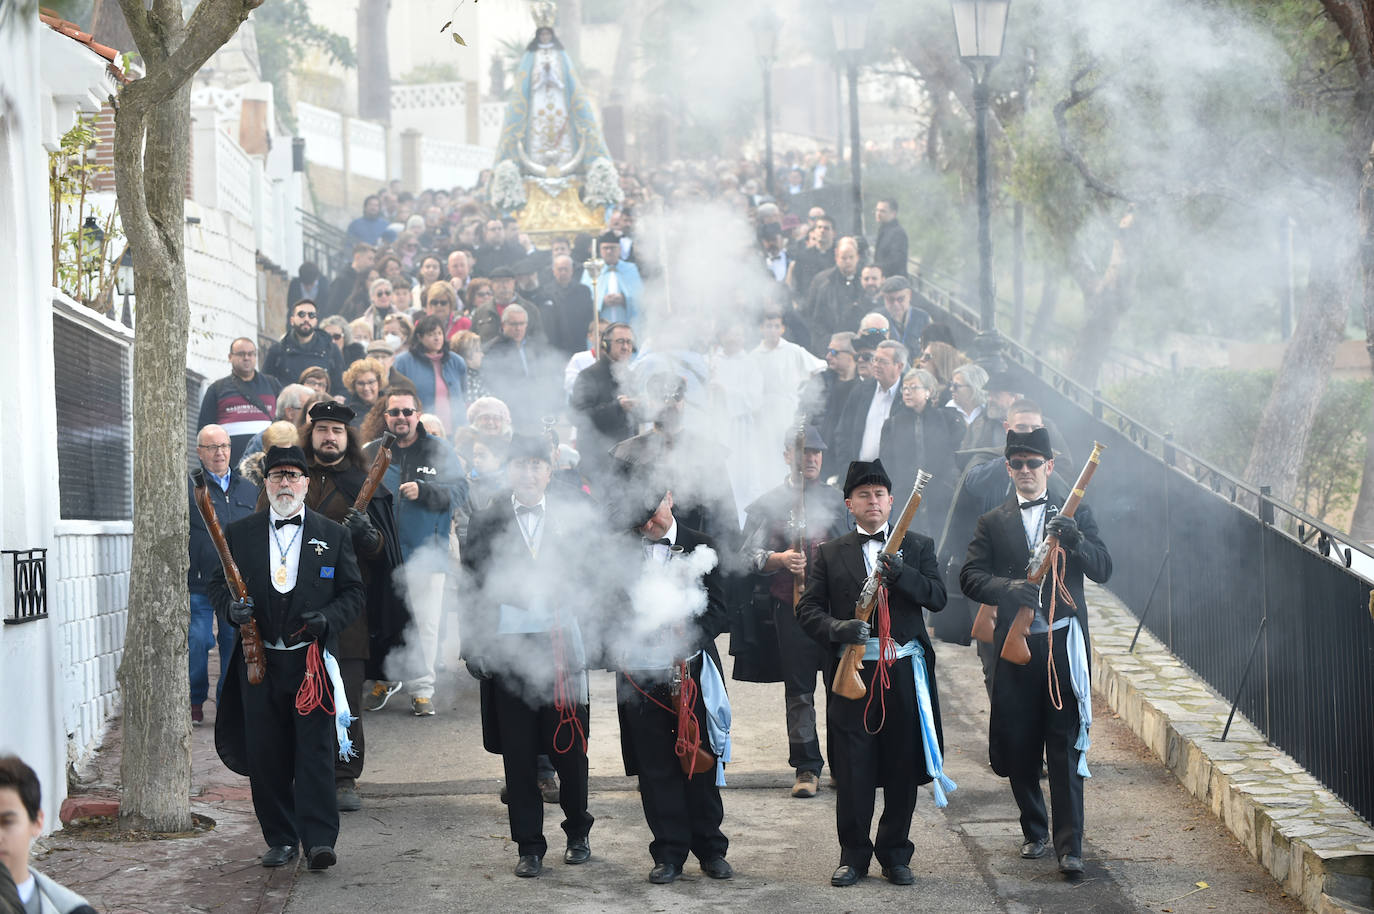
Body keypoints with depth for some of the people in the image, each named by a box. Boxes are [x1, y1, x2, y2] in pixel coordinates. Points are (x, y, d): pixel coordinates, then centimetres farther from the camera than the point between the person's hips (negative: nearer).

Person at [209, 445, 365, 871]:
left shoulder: (333, 534, 7)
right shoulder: (239, 534, 10)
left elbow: (354, 592, 8)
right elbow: (217, 585, 13)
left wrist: (329, 618, -11)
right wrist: (231, 606, -10)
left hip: (313, 659, -2)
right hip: (259, 660, 2)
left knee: (315, 751, -8)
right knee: (266, 755, 4)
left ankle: (319, 840, -8)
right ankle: (281, 839, 15)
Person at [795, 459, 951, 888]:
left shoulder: (918, 546, 10)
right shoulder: (830, 554, 10)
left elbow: (937, 598, -3)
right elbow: (807, 610, 3)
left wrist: (900, 573, -20)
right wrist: (838, 629, -17)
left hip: (904, 671, 1)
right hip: (853, 670, 0)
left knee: (902, 767, 5)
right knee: (852, 769, 0)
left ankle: (895, 853, 18)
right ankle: (854, 855, 12)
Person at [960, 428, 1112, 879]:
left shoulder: (1075, 512, 8)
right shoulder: (993, 522, 11)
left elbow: (1103, 569, 0)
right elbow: (970, 577, -1)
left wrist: (1074, 540, -19)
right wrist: (1007, 587, -21)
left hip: (1064, 642, -2)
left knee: (1066, 747, -7)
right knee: (1018, 745, 6)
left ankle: (1069, 845, -6)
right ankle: (1034, 831, 24)